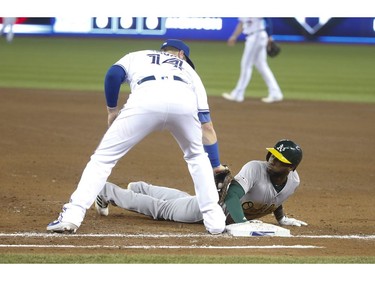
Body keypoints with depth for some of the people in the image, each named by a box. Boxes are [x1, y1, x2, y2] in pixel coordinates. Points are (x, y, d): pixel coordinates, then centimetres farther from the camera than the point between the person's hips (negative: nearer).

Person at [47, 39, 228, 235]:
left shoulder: (137, 56, 40)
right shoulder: (189, 71, 42)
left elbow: (113, 74, 15)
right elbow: (206, 125, 37)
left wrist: (112, 109, 27)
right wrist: (216, 166, 41)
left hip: (146, 100, -2)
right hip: (184, 103, 2)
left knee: (103, 157, 10)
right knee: (197, 157, 30)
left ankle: (71, 216, -3)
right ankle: (214, 219, 21)